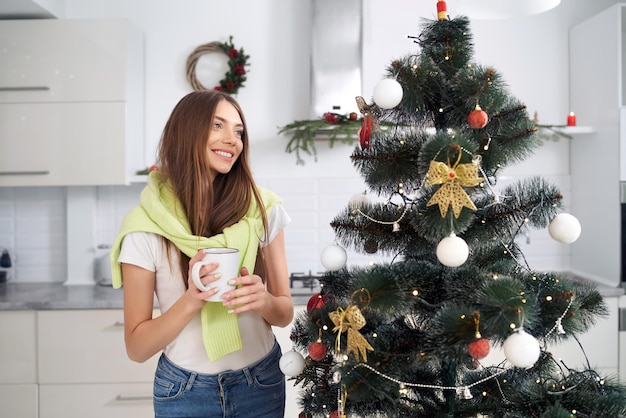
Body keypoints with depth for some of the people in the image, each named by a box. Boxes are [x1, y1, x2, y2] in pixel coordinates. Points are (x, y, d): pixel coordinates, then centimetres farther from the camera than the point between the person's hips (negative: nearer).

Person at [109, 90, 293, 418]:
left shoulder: (264, 209, -10)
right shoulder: (145, 226, -15)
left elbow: (285, 313, -2)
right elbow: (137, 347, -10)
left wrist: (263, 300, -23)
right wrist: (190, 302, -27)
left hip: (262, 384, 2)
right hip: (186, 391, -1)